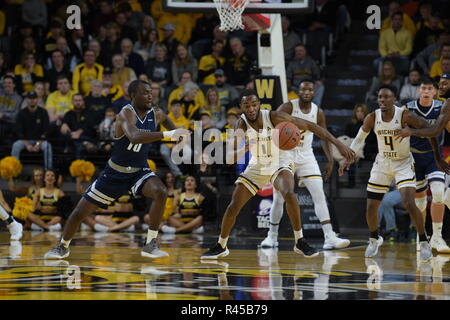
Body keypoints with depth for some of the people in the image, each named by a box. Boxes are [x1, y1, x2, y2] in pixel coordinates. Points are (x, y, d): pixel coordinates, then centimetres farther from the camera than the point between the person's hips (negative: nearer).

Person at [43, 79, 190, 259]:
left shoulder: (154, 115, -4)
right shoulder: (126, 113, -24)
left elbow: (164, 119, 25)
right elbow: (134, 136, -47)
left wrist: (176, 133, 12)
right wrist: (167, 135, -51)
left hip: (139, 171, 4)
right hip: (115, 173, -3)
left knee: (161, 192, -28)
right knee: (80, 212, 2)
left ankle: (150, 245, -18)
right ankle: (62, 247, 30)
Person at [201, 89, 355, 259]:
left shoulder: (274, 117, -26)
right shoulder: (241, 125, -20)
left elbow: (310, 126, -23)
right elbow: (229, 157, -27)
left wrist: (338, 144, -28)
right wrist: (245, 148, -50)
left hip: (279, 165, -3)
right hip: (257, 167, 3)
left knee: (289, 194, -32)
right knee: (233, 207, -1)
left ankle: (300, 242, -19)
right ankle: (221, 247, 22)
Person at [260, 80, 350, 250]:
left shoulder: (318, 112, 1)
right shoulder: (288, 107, -10)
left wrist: (330, 161, 3)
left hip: (306, 156, 2)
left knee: (320, 195, -11)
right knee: (279, 199, 2)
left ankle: (330, 238, -15)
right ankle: (272, 236, 22)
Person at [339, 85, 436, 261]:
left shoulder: (405, 116, -21)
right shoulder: (372, 118, -11)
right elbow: (359, 138, 5)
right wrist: (347, 159, -1)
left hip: (404, 163, -4)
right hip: (382, 163, 4)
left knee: (409, 204, -20)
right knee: (371, 207, 2)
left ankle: (424, 242, -2)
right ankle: (374, 239, 30)